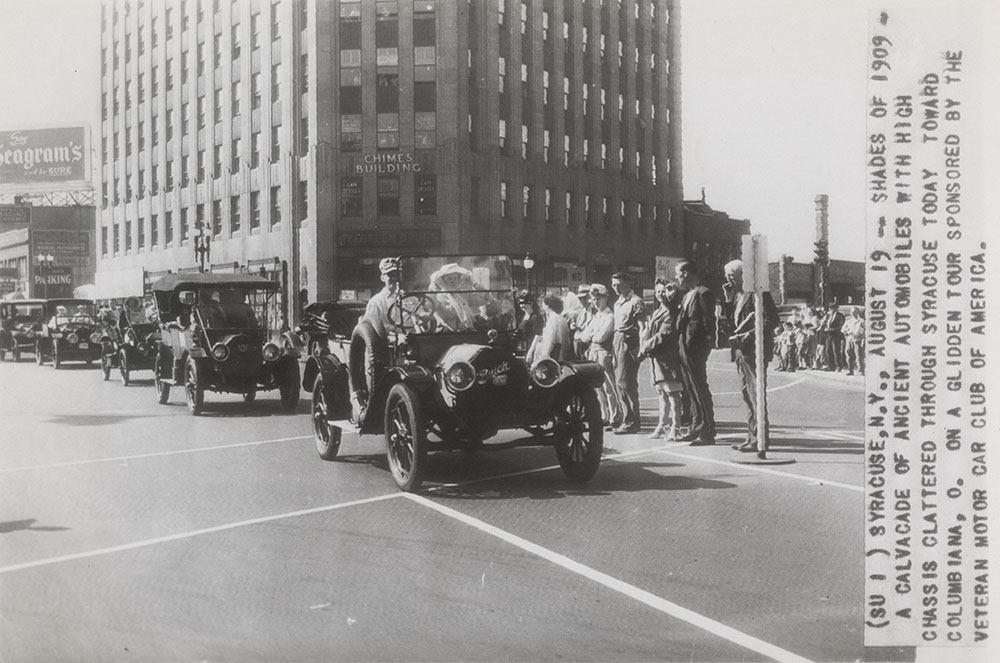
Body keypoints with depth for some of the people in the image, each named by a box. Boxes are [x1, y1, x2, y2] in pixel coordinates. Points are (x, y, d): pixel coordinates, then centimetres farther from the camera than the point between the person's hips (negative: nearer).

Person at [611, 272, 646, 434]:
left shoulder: (636, 302, -8)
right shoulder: (618, 303, 19)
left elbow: (642, 327, -13)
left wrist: (641, 348, -20)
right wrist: (615, 348, 14)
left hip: (629, 342, -9)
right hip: (618, 341, 9)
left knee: (625, 381, -10)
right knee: (620, 381, 9)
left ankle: (631, 422, -5)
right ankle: (627, 419, 15)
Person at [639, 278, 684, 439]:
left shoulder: (672, 313, -8)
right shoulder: (655, 313, 19)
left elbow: (663, 335, -16)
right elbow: (647, 332, 16)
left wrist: (646, 347, -13)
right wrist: (643, 347, 0)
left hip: (668, 357, -9)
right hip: (656, 357, 9)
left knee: (672, 393, -6)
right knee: (661, 393, 14)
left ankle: (675, 427, -3)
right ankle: (662, 425, 21)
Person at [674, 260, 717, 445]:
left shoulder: (703, 294, -10)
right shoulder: (687, 295, 18)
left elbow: (709, 323, -14)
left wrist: (704, 345, -17)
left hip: (696, 349, -9)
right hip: (684, 349, 9)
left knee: (700, 390, -6)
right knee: (690, 390, 13)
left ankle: (707, 433, -2)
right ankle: (696, 428, 21)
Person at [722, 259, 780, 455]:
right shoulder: (737, 294, 17)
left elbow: (771, 321, -13)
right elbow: (731, 321, 15)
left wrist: (749, 335, -18)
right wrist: (728, 300, 5)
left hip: (754, 350, -9)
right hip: (740, 351, 9)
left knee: (756, 395, -8)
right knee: (747, 395, 11)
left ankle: (760, 440, -5)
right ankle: (753, 437, 17)